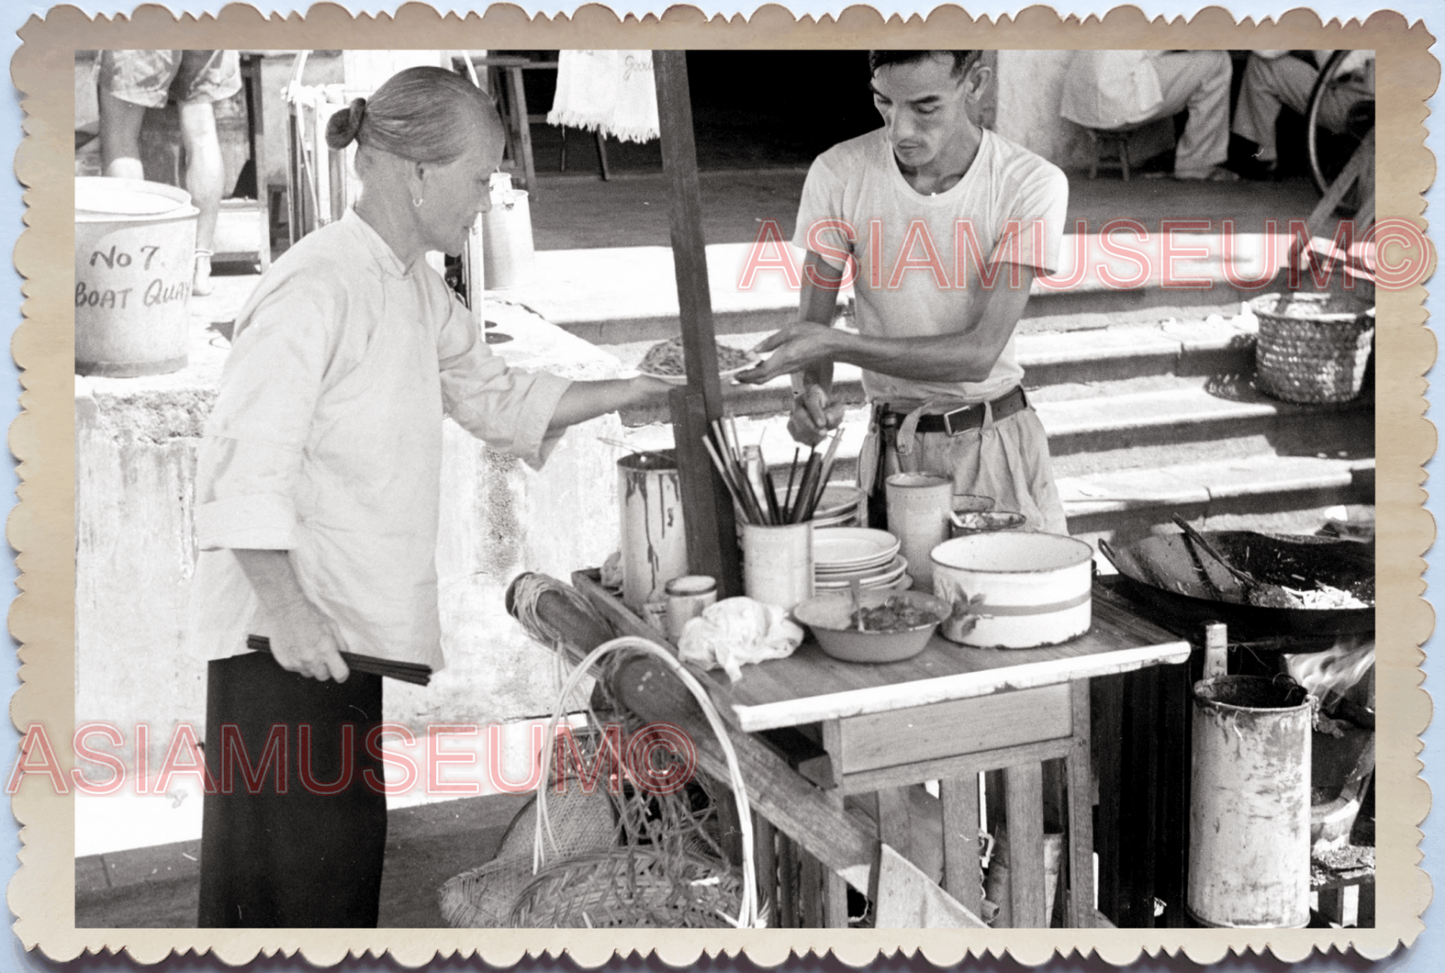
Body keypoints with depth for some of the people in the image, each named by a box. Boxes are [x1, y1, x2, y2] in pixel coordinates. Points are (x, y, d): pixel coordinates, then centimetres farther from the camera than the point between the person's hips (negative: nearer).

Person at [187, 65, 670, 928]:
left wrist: (631, 392, 12)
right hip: (285, 630, -9)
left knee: (348, 846, 15)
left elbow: (495, 395, 21)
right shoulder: (316, 288, -18)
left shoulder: (417, 289, 11)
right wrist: (286, 610, -24)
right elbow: (245, 466, -20)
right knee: (284, 867, -1)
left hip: (349, 627, 9)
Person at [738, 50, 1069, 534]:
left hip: (1001, 444, 0)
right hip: (893, 452, 1)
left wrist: (833, 343, -27)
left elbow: (979, 354, -18)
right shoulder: (838, 175, -9)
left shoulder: (1031, 184, -13)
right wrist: (811, 391, -27)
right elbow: (811, 323, -3)